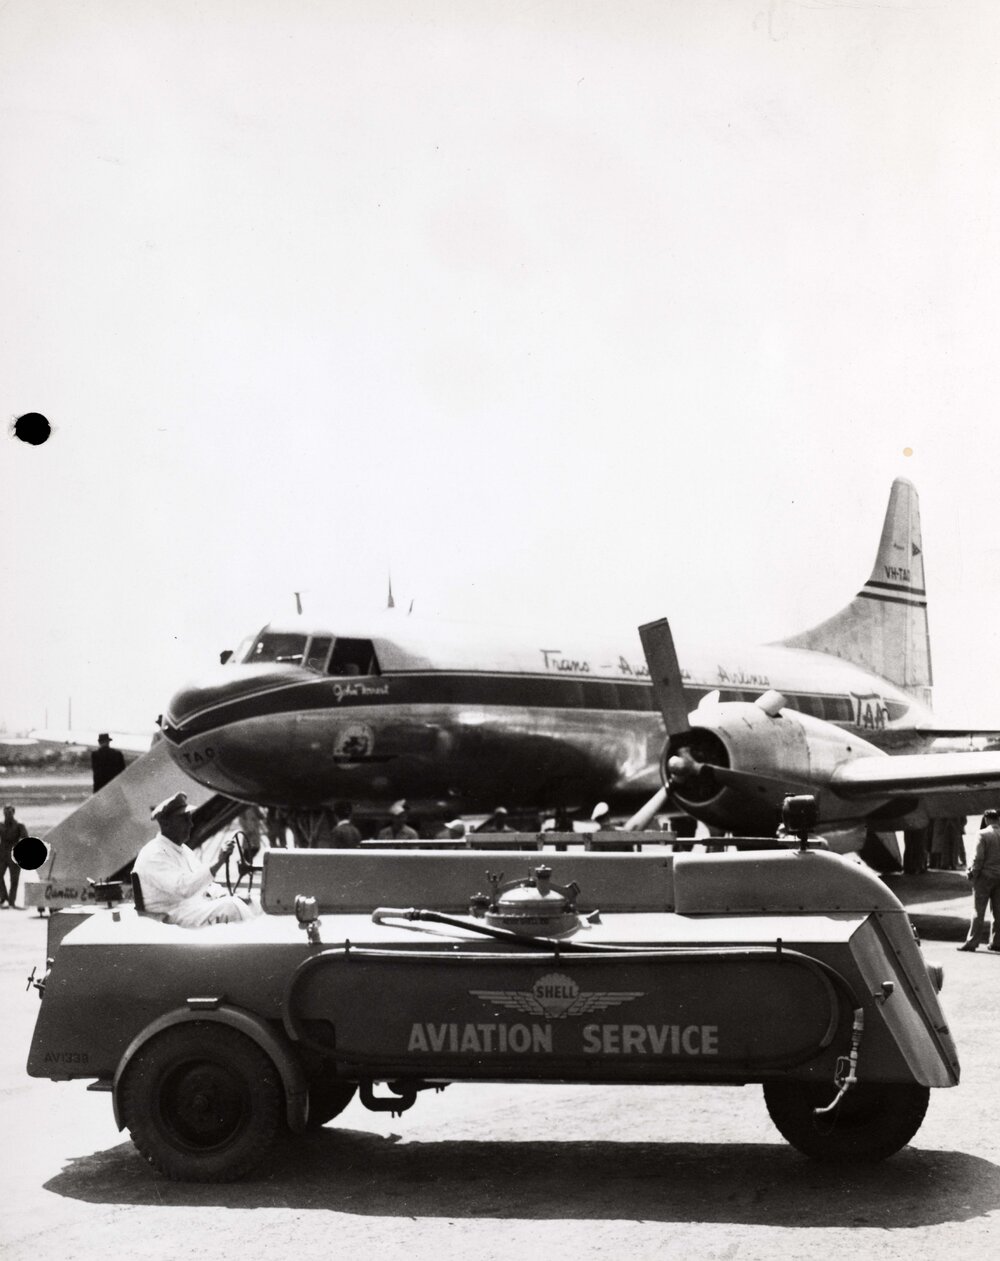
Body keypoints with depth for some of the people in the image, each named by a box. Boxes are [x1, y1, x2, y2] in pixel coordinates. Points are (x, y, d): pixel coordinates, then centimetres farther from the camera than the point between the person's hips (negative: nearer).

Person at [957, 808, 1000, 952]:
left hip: (985, 875, -4)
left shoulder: (983, 834, -12)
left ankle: (972, 942, 0)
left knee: (978, 911, 0)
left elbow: (978, 858, -14)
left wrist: (973, 873, -2)